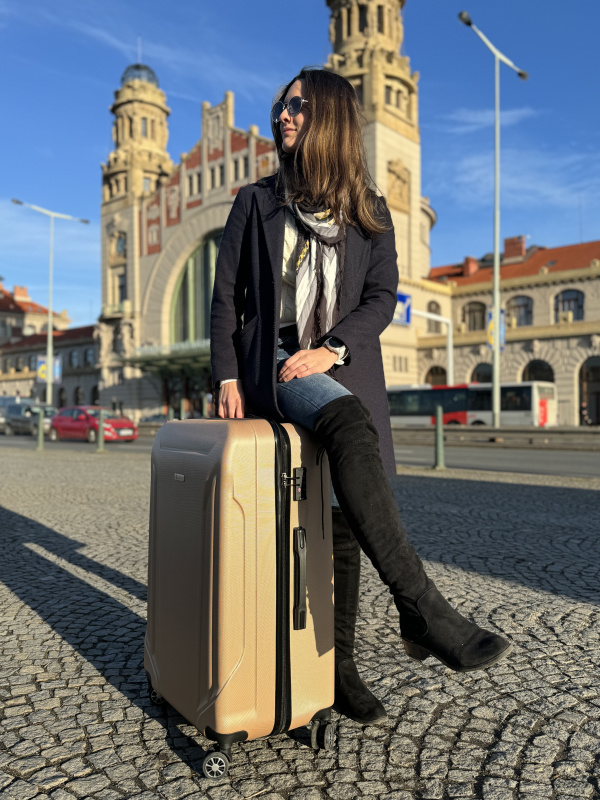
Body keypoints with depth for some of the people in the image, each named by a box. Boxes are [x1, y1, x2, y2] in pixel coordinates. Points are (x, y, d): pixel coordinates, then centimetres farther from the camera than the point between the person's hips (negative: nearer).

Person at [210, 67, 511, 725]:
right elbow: (226, 296, 9)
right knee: (351, 425, -34)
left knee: (344, 519, -3)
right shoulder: (256, 203, 15)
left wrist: (332, 348, -14)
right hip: (275, 364, -2)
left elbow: (381, 299, 5)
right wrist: (228, 376, -5)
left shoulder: (369, 213, 16)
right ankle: (420, 609, -31)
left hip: (345, 371, 2)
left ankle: (338, 666, 11)